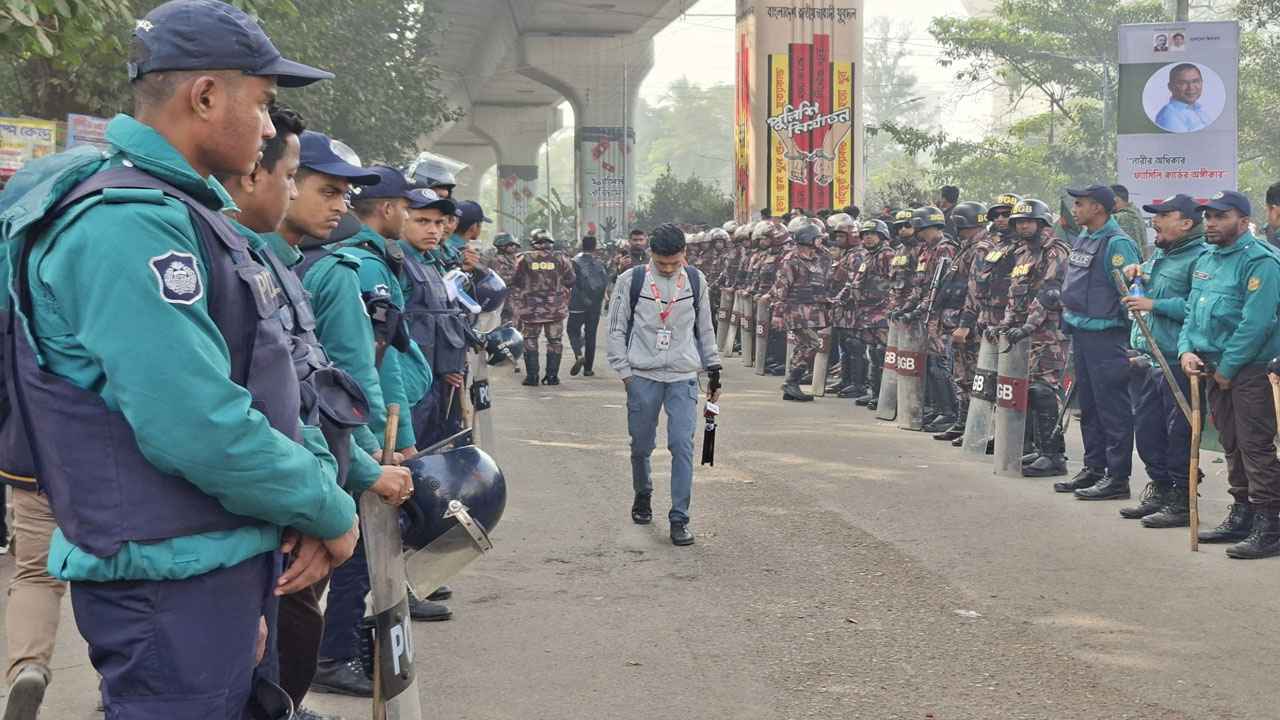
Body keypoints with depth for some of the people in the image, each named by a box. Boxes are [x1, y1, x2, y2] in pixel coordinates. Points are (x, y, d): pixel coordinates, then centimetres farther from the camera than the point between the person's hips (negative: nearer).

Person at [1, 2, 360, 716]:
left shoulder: (187, 213, 13)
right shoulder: (127, 223, -21)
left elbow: (266, 385, 15)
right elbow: (200, 431, -28)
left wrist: (315, 492, -2)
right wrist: (332, 510, -14)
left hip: (234, 565, 10)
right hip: (172, 587, -10)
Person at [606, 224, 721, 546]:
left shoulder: (696, 280, 4)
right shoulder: (631, 280, -2)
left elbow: (705, 328, 14)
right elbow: (616, 329, 3)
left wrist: (713, 370, 12)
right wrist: (624, 371, -3)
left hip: (684, 377, 1)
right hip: (643, 376, 0)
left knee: (682, 446, -8)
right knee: (641, 446, 9)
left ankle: (679, 519, -3)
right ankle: (643, 496, 36)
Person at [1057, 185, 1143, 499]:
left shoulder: (1117, 244, -15)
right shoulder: (1081, 240, 14)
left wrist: (1133, 340, -20)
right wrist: (1071, 324, 22)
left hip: (1106, 338, -10)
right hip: (1081, 334, 10)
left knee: (1113, 409, -4)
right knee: (1088, 406, 16)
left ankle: (1117, 477, 0)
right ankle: (1093, 468, 25)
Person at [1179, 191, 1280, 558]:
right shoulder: (1205, 261, 15)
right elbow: (1192, 313, 19)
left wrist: (1227, 367, -17)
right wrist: (1187, 349, 1)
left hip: (1249, 369, -9)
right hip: (1215, 369, 9)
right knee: (1232, 446, 15)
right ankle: (1241, 516, 25)